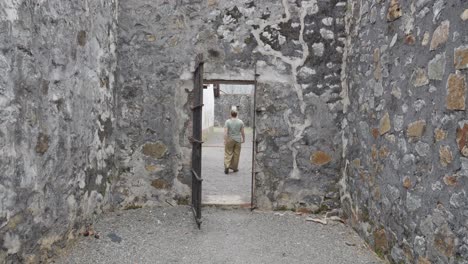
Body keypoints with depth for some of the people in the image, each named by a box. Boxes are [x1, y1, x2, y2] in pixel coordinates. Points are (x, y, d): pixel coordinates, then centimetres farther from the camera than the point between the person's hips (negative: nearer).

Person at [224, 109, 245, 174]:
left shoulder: (227, 121, -8)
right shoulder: (240, 122, -2)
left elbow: (225, 132, -15)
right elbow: (242, 132, 0)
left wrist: (225, 140, -13)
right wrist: (244, 139, 12)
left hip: (229, 140, -1)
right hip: (238, 140, 1)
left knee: (228, 154, 5)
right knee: (236, 154, 10)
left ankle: (227, 166, -9)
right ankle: (235, 168, 18)